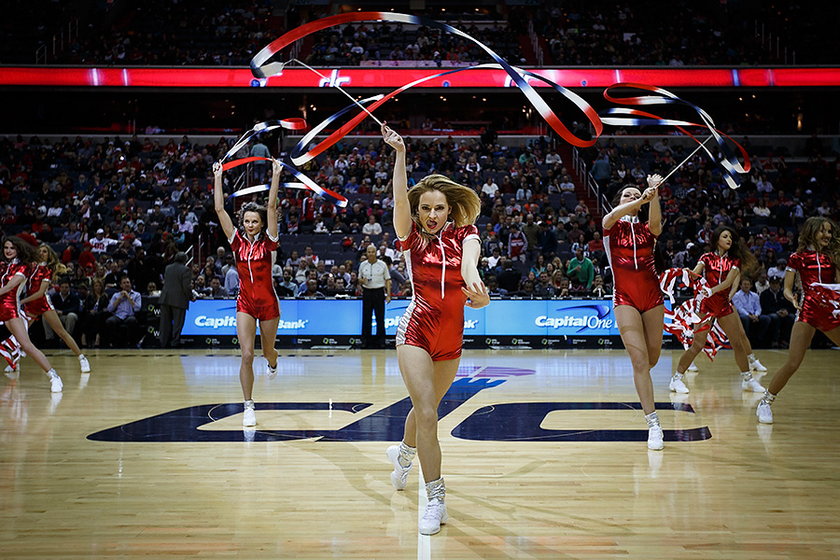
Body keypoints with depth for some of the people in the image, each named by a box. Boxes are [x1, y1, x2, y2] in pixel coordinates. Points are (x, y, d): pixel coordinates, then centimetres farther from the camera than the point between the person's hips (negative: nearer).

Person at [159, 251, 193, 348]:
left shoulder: (167, 268, 10)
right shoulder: (185, 270, -10)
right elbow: (186, 286, -16)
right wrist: (190, 297, 0)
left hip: (165, 299, 6)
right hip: (179, 300, -5)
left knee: (165, 322, 11)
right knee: (177, 323, 2)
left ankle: (164, 343, 15)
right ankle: (175, 343, 1)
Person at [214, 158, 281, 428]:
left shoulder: (267, 242, -7)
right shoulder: (238, 242, -2)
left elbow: (271, 207, -16)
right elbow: (220, 209, -4)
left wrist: (276, 175, -20)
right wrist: (218, 178, -4)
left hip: (268, 303, -1)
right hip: (245, 304, 1)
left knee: (267, 351, 15)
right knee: (246, 355, -10)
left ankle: (273, 362, 55)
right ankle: (248, 407, -2)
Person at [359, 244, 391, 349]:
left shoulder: (382, 264, 1)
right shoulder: (362, 265, 7)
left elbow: (387, 280, 1)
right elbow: (359, 279, 16)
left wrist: (388, 295, -6)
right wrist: (362, 281, -9)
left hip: (379, 292, -2)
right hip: (367, 292, 2)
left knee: (380, 318, 0)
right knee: (366, 318, 3)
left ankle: (381, 341, 6)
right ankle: (365, 341, 10)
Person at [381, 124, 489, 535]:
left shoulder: (464, 234, -1)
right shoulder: (411, 237, -3)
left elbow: (469, 254, -25)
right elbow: (400, 198, -19)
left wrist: (472, 277, -47)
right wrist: (399, 153, -29)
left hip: (452, 338, 3)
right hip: (416, 331, -3)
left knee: (426, 407, 18)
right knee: (427, 413, -14)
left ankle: (403, 453, 50)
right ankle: (436, 500, -7)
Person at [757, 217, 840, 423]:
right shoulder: (798, 257, 3)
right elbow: (787, 289, 1)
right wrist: (793, 299, -20)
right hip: (808, 311, -4)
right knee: (792, 363, -13)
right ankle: (765, 402, 0)